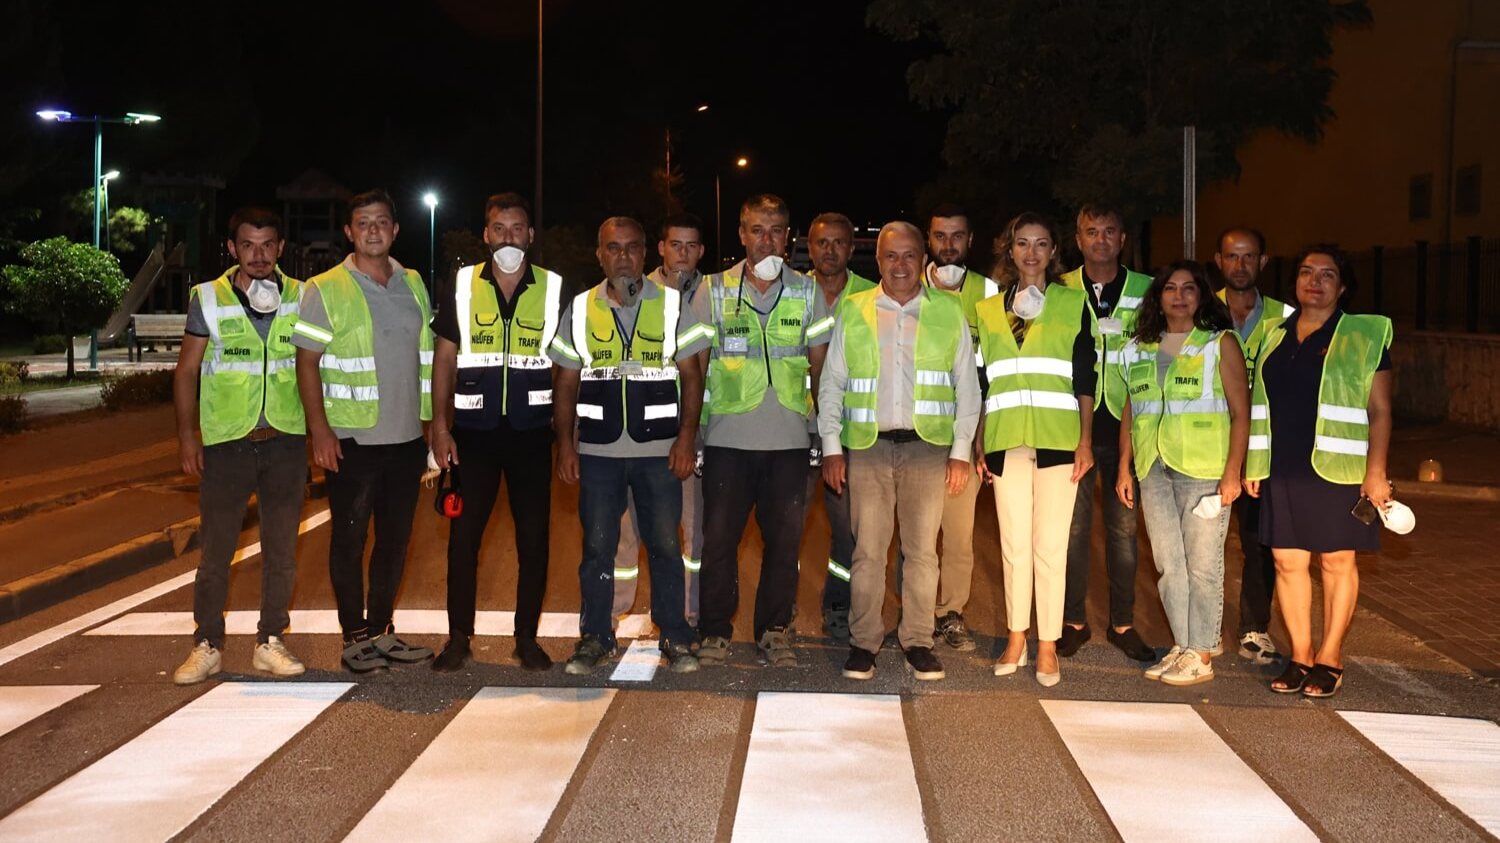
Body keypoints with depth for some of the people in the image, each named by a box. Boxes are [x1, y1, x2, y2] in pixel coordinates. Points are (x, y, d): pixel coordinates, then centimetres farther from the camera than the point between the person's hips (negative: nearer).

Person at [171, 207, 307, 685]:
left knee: (281, 551, 8)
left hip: (286, 441, 1)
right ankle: (207, 646, 15)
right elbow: (187, 371, 5)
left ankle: (269, 643, 20)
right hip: (226, 443, -1)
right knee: (215, 551, 3)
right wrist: (186, 436, -1)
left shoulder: (301, 298, 4)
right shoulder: (208, 299, 1)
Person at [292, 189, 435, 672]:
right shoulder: (325, 290, -5)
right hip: (351, 439, -5)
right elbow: (307, 362, -6)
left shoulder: (414, 286, 10)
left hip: (406, 437, 5)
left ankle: (381, 629, 24)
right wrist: (319, 428, -14)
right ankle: (355, 637, 14)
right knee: (349, 538, 3)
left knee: (396, 538, 11)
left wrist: (434, 422, 12)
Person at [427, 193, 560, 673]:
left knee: (534, 538, 4)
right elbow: (444, 360, 5)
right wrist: (440, 426, -3)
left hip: (531, 431, 0)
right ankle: (459, 638, 14)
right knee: (463, 535, 2)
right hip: (473, 430, 0)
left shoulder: (553, 290, 3)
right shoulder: (461, 287, 3)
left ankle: (527, 637, 17)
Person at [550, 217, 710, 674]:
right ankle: (595, 637, 17)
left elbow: (691, 376, 2)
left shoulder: (672, 305, 3)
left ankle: (675, 637, 14)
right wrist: (565, 443, 0)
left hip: (659, 450, -1)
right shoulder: (580, 309, 7)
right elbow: (566, 384, 9)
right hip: (597, 451, 1)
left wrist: (686, 438, -7)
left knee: (665, 545, 3)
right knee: (596, 546, 6)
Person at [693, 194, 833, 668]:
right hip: (727, 437, -1)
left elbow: (820, 367, 10)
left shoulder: (808, 293, 7)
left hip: (789, 438, 1)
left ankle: (774, 631, 18)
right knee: (719, 536, 2)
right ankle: (715, 631, 16)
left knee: (784, 539, 4)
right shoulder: (714, 291, 4)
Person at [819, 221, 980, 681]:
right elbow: (831, 383, 9)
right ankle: (863, 643, 11)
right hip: (868, 444, 0)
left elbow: (967, 385, 9)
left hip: (927, 445, 0)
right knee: (867, 549, 0)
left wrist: (961, 451, 3)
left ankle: (918, 642, 14)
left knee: (923, 548, 4)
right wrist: (832, 448, 2)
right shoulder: (853, 311, 8)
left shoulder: (949, 312, 7)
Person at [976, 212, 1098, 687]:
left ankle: (1048, 647, 5)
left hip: (1058, 438, -2)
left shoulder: (1073, 303, 8)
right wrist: (978, 443, 8)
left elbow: (1085, 377, 4)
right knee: (1013, 544, 6)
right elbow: (981, 380, 13)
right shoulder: (989, 309, 13)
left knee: (1050, 545, -3)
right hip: (1006, 440, 2)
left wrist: (1085, 440, -3)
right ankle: (1016, 641, 15)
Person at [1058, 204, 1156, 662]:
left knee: (1124, 527, 5)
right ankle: (1073, 621, 15)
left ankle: (1123, 623, 16)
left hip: (1126, 424, 0)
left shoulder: (1147, 290, 5)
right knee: (1072, 525, 3)